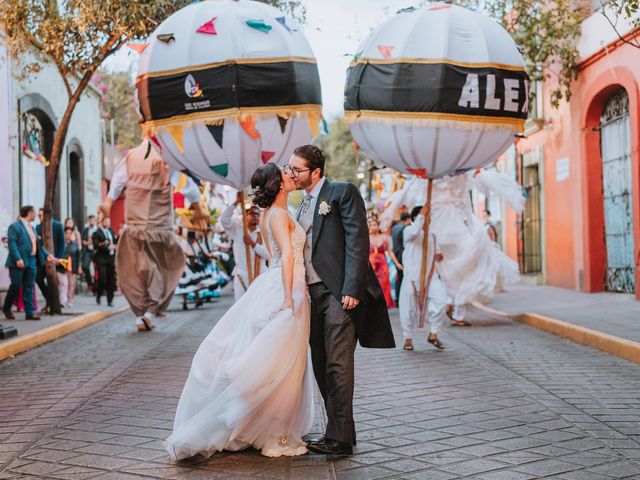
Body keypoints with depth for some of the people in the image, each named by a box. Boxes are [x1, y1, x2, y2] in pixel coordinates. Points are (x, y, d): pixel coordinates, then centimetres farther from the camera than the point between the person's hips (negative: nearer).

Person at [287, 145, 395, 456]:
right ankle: (340, 431, 17)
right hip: (313, 293, 9)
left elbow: (357, 241, -12)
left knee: (338, 366, -11)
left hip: (340, 291, -8)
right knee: (322, 368, 9)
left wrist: (352, 289, -20)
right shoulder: (303, 207, 22)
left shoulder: (342, 193, -3)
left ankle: (339, 438, -8)